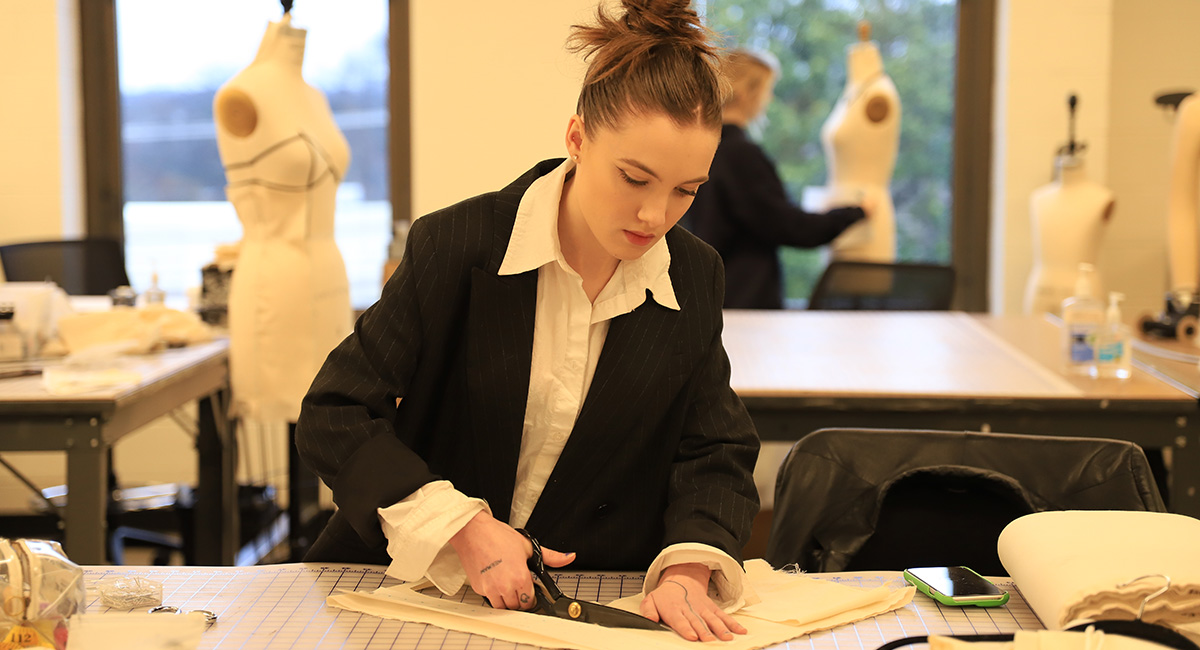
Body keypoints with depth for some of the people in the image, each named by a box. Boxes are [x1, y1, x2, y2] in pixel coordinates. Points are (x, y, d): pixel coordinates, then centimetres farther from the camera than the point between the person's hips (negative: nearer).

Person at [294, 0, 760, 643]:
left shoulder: (696, 277, 0)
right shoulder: (457, 244, -12)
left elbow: (716, 453, 4)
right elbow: (333, 417, -9)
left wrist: (688, 570, -16)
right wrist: (461, 528, -20)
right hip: (419, 584, -2)